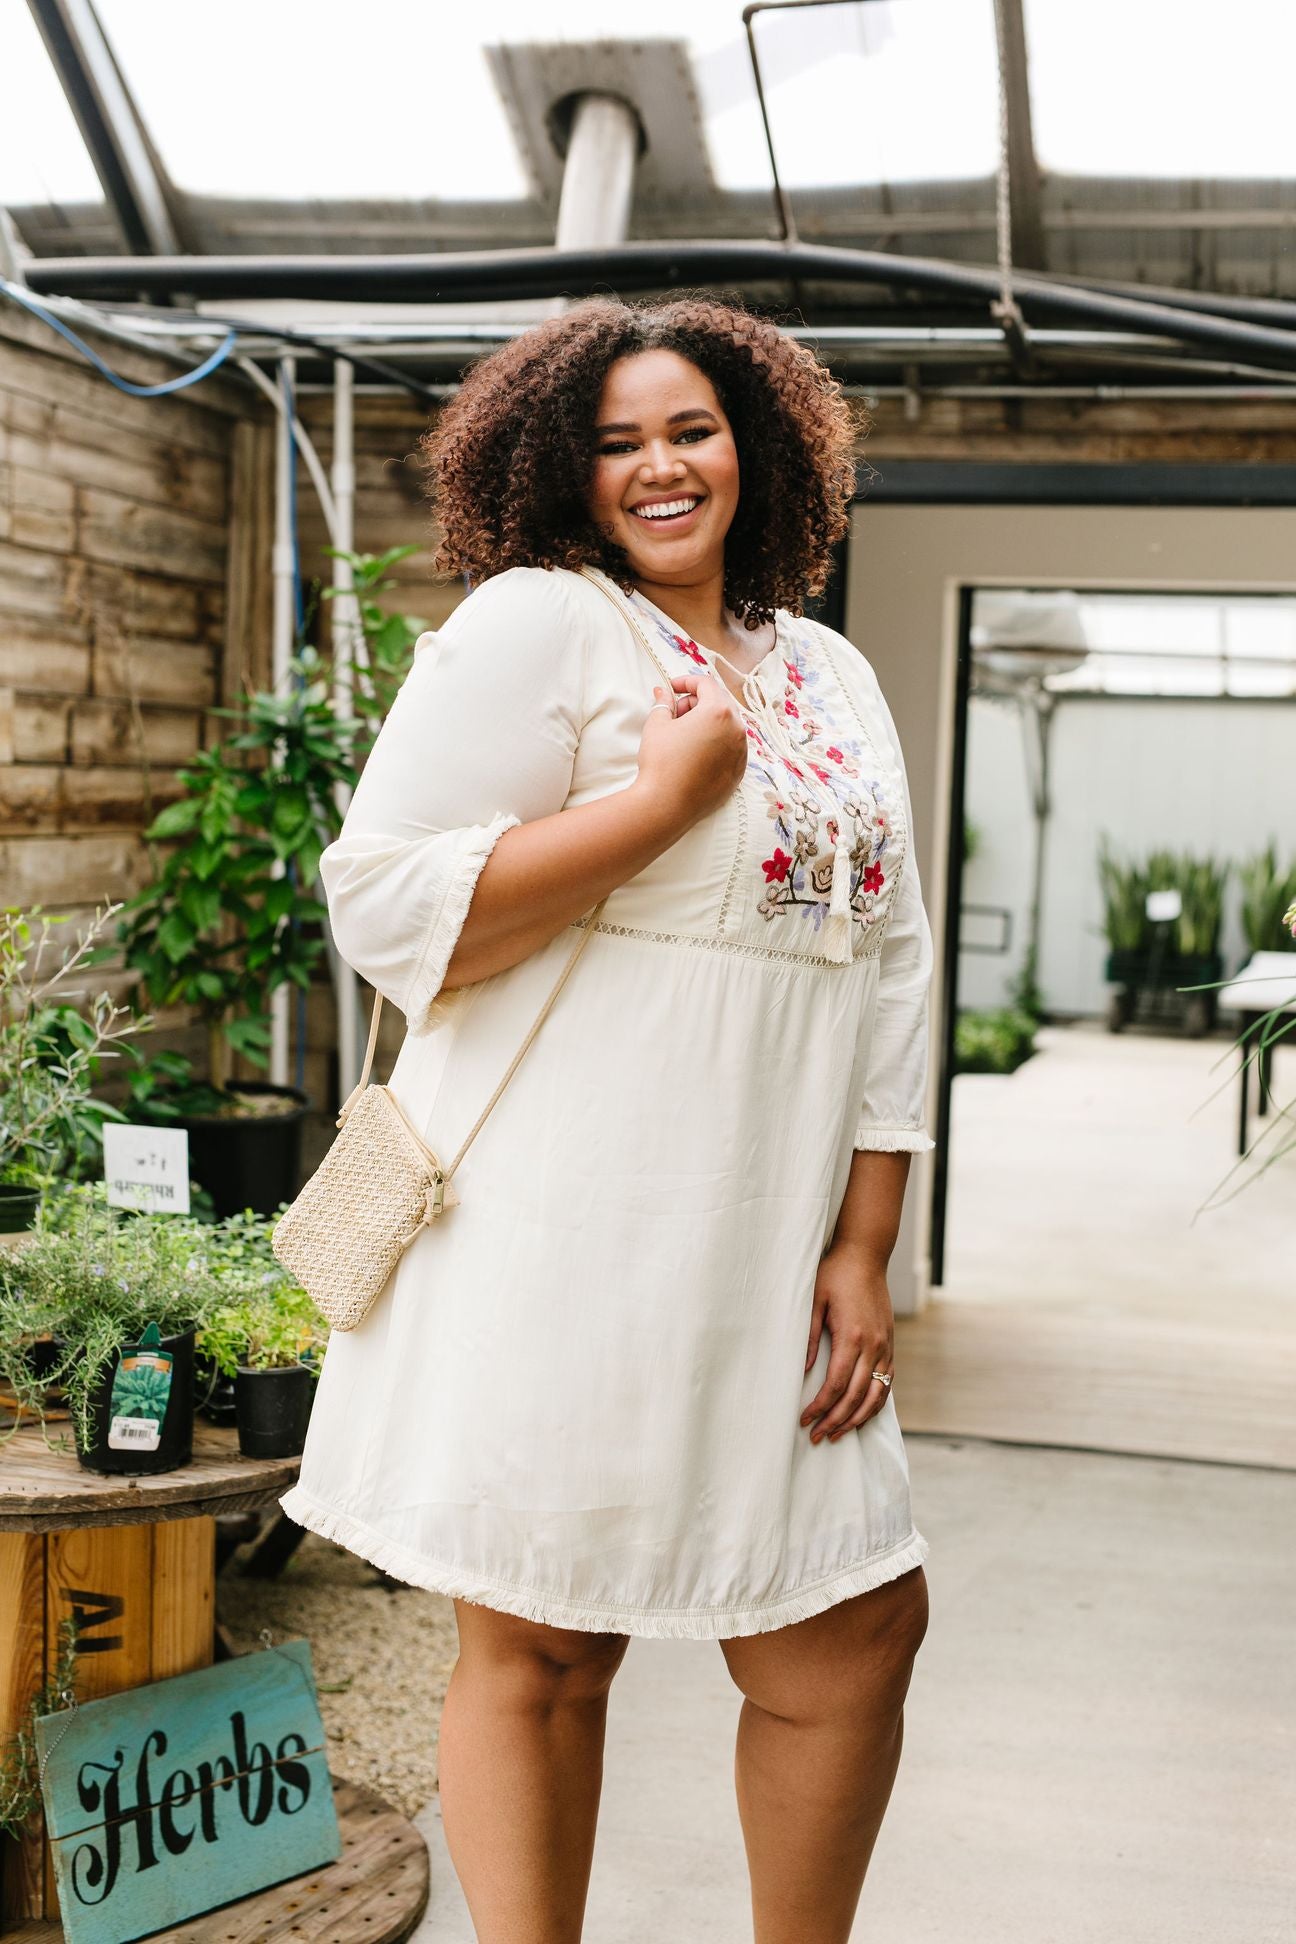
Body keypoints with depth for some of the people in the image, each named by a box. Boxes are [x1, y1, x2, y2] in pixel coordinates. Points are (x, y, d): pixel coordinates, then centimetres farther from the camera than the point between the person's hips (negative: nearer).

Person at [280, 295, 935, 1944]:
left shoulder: (833, 680, 16)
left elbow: (888, 976, 15)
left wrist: (862, 1252, 7)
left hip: (760, 1268, 6)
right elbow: (387, 906, -14)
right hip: (557, 1246, -6)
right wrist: (669, 794, -14)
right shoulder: (535, 625, -4)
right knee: (541, 1653, 3)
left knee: (852, 1632, 11)